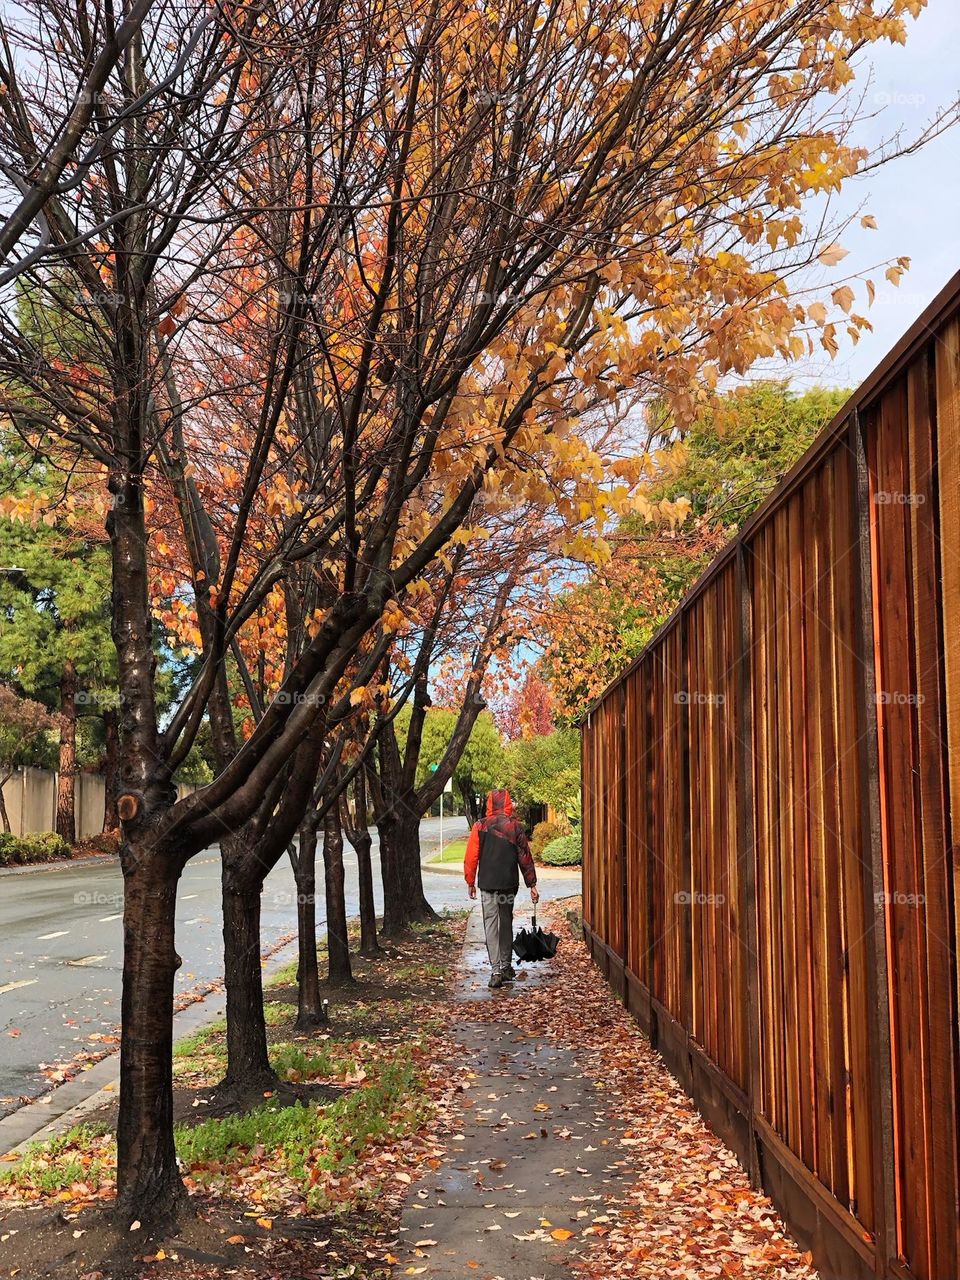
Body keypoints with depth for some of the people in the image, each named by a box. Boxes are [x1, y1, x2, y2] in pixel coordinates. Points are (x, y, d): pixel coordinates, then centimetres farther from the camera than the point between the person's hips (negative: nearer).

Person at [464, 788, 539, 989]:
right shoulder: (515, 827, 0)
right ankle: (506, 967, 23)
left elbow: (471, 857, -3)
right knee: (506, 923, 16)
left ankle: (496, 971, -9)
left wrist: (470, 882, 7)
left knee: (491, 925, -1)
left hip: (487, 885, -2)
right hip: (510, 885, 2)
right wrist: (532, 884, 6)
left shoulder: (480, 827, -4)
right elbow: (525, 857, 1)